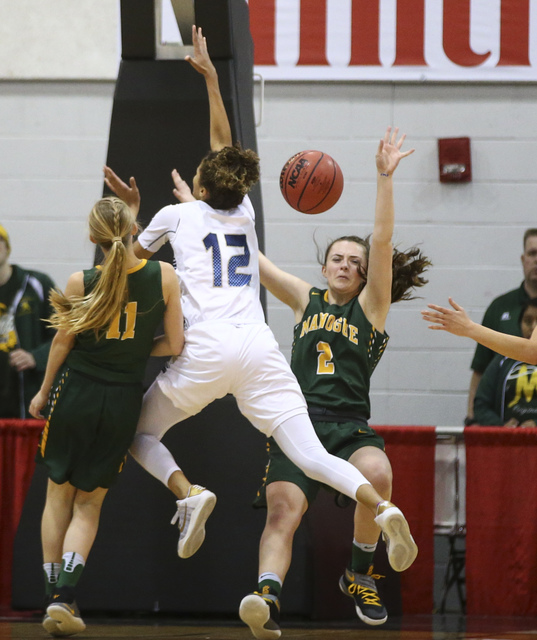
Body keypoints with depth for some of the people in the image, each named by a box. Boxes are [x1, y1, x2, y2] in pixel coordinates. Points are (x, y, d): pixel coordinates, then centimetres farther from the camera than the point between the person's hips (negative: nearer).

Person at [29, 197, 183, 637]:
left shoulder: (81, 283, -10)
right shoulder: (164, 276, -9)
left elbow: (63, 345, 0)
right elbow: (175, 345, -5)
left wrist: (44, 393, 15)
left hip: (74, 393, -1)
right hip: (123, 401, 1)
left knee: (59, 494, 16)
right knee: (89, 504, 11)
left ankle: (54, 596, 13)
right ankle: (65, 596, -7)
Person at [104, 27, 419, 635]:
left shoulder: (176, 214, 12)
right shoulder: (244, 213, 20)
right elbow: (223, 147, 34)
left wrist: (130, 208, 40)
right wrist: (210, 77, 38)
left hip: (206, 351, -3)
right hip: (260, 351, 3)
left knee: (140, 434, 15)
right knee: (310, 455, -6)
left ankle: (189, 495, -15)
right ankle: (382, 507, -33)